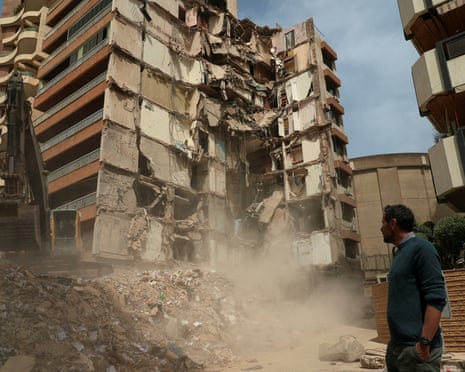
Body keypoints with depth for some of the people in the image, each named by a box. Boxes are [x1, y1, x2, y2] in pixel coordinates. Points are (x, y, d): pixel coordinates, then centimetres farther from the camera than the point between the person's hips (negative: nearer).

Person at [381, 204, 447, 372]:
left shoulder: (421, 248, -12)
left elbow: (436, 299, -19)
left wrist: (425, 343, -22)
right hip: (396, 345, 9)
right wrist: (395, 341, 18)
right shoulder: (400, 252, 14)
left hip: (415, 347, -8)